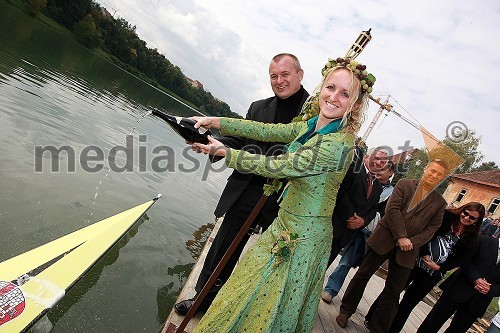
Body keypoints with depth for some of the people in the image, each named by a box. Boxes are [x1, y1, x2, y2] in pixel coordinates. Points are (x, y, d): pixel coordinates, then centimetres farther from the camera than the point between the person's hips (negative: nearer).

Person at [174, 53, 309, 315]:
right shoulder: (259, 107, 9)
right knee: (223, 248, 14)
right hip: (246, 193, 4)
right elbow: (236, 140, 4)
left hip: (286, 203, -3)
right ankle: (203, 299, 37)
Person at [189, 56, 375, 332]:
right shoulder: (312, 125, 0)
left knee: (267, 309, 12)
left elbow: (278, 167, -22)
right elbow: (269, 131, 2)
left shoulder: (338, 143, -26)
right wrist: (217, 122, -4)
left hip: (302, 236, -8)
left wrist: (224, 152, -13)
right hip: (286, 224, 8)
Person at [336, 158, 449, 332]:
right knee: (362, 275, 6)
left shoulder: (440, 203, 10)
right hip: (384, 238, -2)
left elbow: (432, 228, 4)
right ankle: (346, 311, 24)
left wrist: (412, 242, -12)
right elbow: (392, 208, -8)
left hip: (407, 250, 2)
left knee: (393, 292, 4)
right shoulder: (404, 184, 3)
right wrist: (401, 237, -15)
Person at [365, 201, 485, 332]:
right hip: (416, 261, -1)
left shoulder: (471, 239, 5)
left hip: (433, 274, 2)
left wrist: (439, 267, -10)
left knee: (408, 303, 10)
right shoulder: (446, 216, -2)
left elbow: (461, 259, 2)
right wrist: (424, 254, -16)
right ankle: (372, 319, 22)